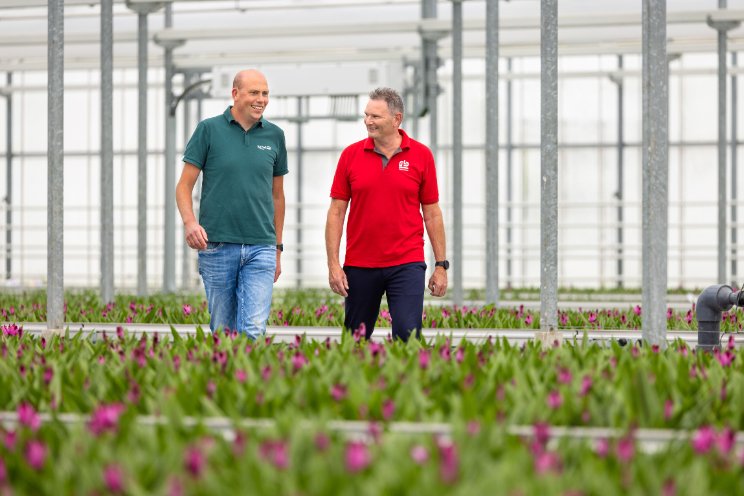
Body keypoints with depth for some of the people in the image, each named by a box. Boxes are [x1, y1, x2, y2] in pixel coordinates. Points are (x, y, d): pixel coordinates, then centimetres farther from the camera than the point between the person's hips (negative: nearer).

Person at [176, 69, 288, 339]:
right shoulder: (209, 129, 1)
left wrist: (278, 248, 17)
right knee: (222, 329, 8)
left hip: (261, 247, 1)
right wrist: (189, 222, -17)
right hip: (216, 246, -1)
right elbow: (184, 185, 1)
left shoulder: (274, 135, 9)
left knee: (253, 329, -11)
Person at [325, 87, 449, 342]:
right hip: (359, 265, 2)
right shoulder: (350, 155, 2)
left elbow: (432, 213, 4)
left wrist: (441, 265, 2)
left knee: (407, 335, -12)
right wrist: (333, 264, -4)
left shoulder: (421, 155, 1)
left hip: (407, 264, -2)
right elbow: (336, 212, 3)